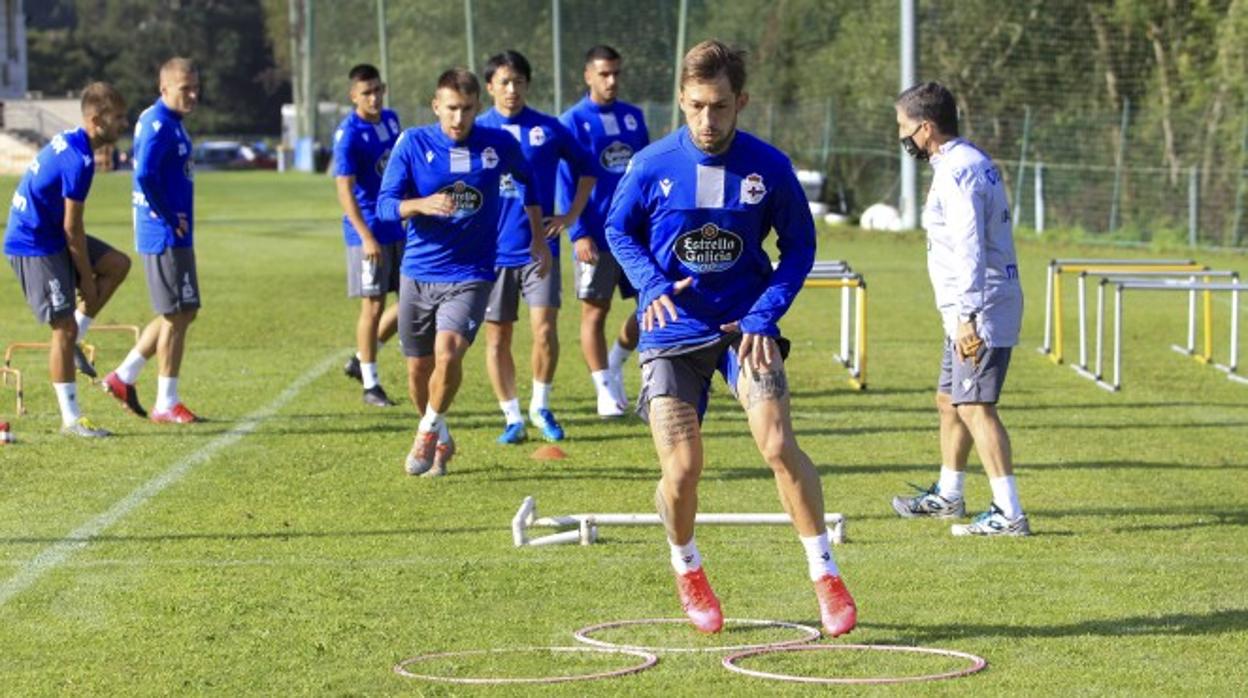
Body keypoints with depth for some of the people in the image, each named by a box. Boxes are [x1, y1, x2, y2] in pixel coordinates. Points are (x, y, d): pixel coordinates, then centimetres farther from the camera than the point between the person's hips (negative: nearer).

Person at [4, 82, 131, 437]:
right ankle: (71, 419, 1)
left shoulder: (68, 141, 7)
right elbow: (72, 228, -20)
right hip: (35, 245, -10)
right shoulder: (79, 160, -23)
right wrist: (87, 280, -11)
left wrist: (88, 277, 19)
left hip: (49, 235, 10)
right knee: (64, 326, -6)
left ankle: (73, 338, 11)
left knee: (118, 264, 9)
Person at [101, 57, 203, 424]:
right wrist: (170, 219, -17)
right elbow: (145, 177, -26)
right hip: (165, 238, -10)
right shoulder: (158, 125, -16)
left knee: (183, 313, 16)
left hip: (177, 236, 10)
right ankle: (166, 404, 5)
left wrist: (176, 220, 13)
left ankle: (124, 377, 22)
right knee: (175, 317, -3)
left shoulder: (171, 122, 14)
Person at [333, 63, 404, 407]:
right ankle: (370, 385, 8)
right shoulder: (349, 135, -15)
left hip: (399, 228, 7)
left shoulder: (391, 120, 7)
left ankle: (360, 361, 21)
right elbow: (345, 190, -18)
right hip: (369, 233, -7)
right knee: (373, 307, -2)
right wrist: (366, 236, -25)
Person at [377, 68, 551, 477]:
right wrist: (423, 204, -28)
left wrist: (538, 239, 21)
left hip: (470, 274, -2)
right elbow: (385, 206, -7)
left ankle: (429, 431, -1)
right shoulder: (413, 143, -5)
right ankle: (441, 440, 34)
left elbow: (528, 181, 19)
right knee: (419, 367, 9)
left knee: (449, 351, -24)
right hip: (418, 271, 2)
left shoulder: (499, 145, -3)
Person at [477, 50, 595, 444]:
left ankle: (541, 407, 9)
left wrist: (571, 216, 7)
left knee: (544, 329, -11)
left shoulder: (548, 129, 2)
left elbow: (586, 170, 15)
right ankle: (512, 418, 15)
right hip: (493, 251, 1)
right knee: (497, 338, 3)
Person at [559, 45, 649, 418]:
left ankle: (614, 365, 26)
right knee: (595, 312, 0)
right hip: (597, 237, -5)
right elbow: (566, 184, -7)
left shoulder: (633, 117, 10)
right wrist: (578, 234, -15)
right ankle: (606, 391, 9)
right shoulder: (573, 122, -4)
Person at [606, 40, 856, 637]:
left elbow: (799, 245, 3)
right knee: (682, 470, -5)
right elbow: (619, 230, 7)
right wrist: (651, 285, -12)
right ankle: (686, 568, 26)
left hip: (744, 324, 0)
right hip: (672, 332, 0)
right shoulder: (652, 166, -9)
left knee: (778, 443, -18)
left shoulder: (769, 168, -8)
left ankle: (825, 575, -5)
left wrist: (765, 314, -9)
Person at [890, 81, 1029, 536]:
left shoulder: (957, 172, -16)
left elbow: (969, 250, -24)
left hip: (979, 311, -11)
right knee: (949, 400, 20)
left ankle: (1009, 514, -17)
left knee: (974, 407, -13)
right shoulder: (973, 162, 17)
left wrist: (968, 317, -28)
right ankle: (947, 496, 35)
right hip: (968, 312, 11)